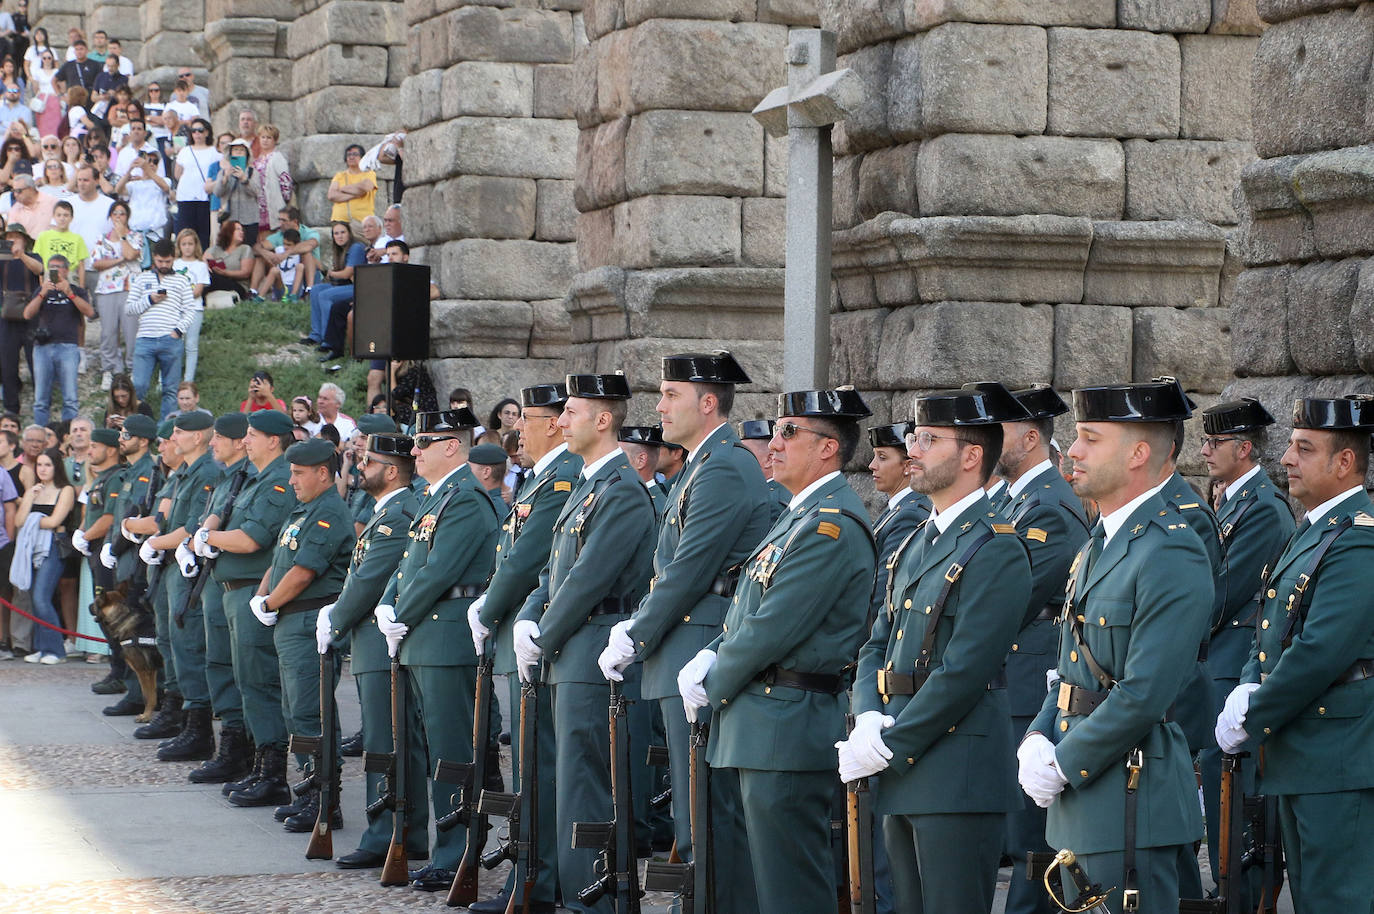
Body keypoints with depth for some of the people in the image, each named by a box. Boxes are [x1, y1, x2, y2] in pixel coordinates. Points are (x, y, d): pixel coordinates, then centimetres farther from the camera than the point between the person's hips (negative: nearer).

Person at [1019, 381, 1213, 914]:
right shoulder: (1098, 547, 16)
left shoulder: (1172, 555, -16)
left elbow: (1144, 695, -21)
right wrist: (1036, 742, 2)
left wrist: (1063, 766, -14)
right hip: (1079, 802, 9)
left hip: (1133, 806, -9)